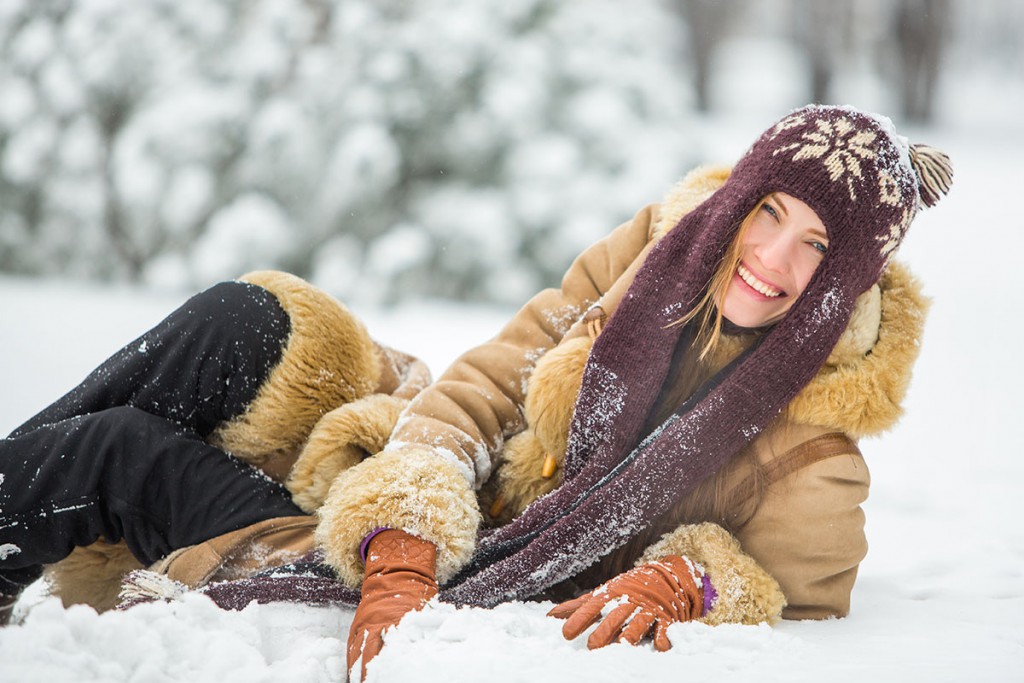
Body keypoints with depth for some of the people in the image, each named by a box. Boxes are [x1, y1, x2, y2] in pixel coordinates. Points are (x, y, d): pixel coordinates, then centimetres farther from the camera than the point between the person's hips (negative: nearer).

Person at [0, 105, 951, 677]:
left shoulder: (807, 445, -15)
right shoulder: (660, 251, -6)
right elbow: (479, 385, -9)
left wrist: (682, 584, -35)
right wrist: (401, 554, -24)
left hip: (480, 602, -4)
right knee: (244, 326, -22)